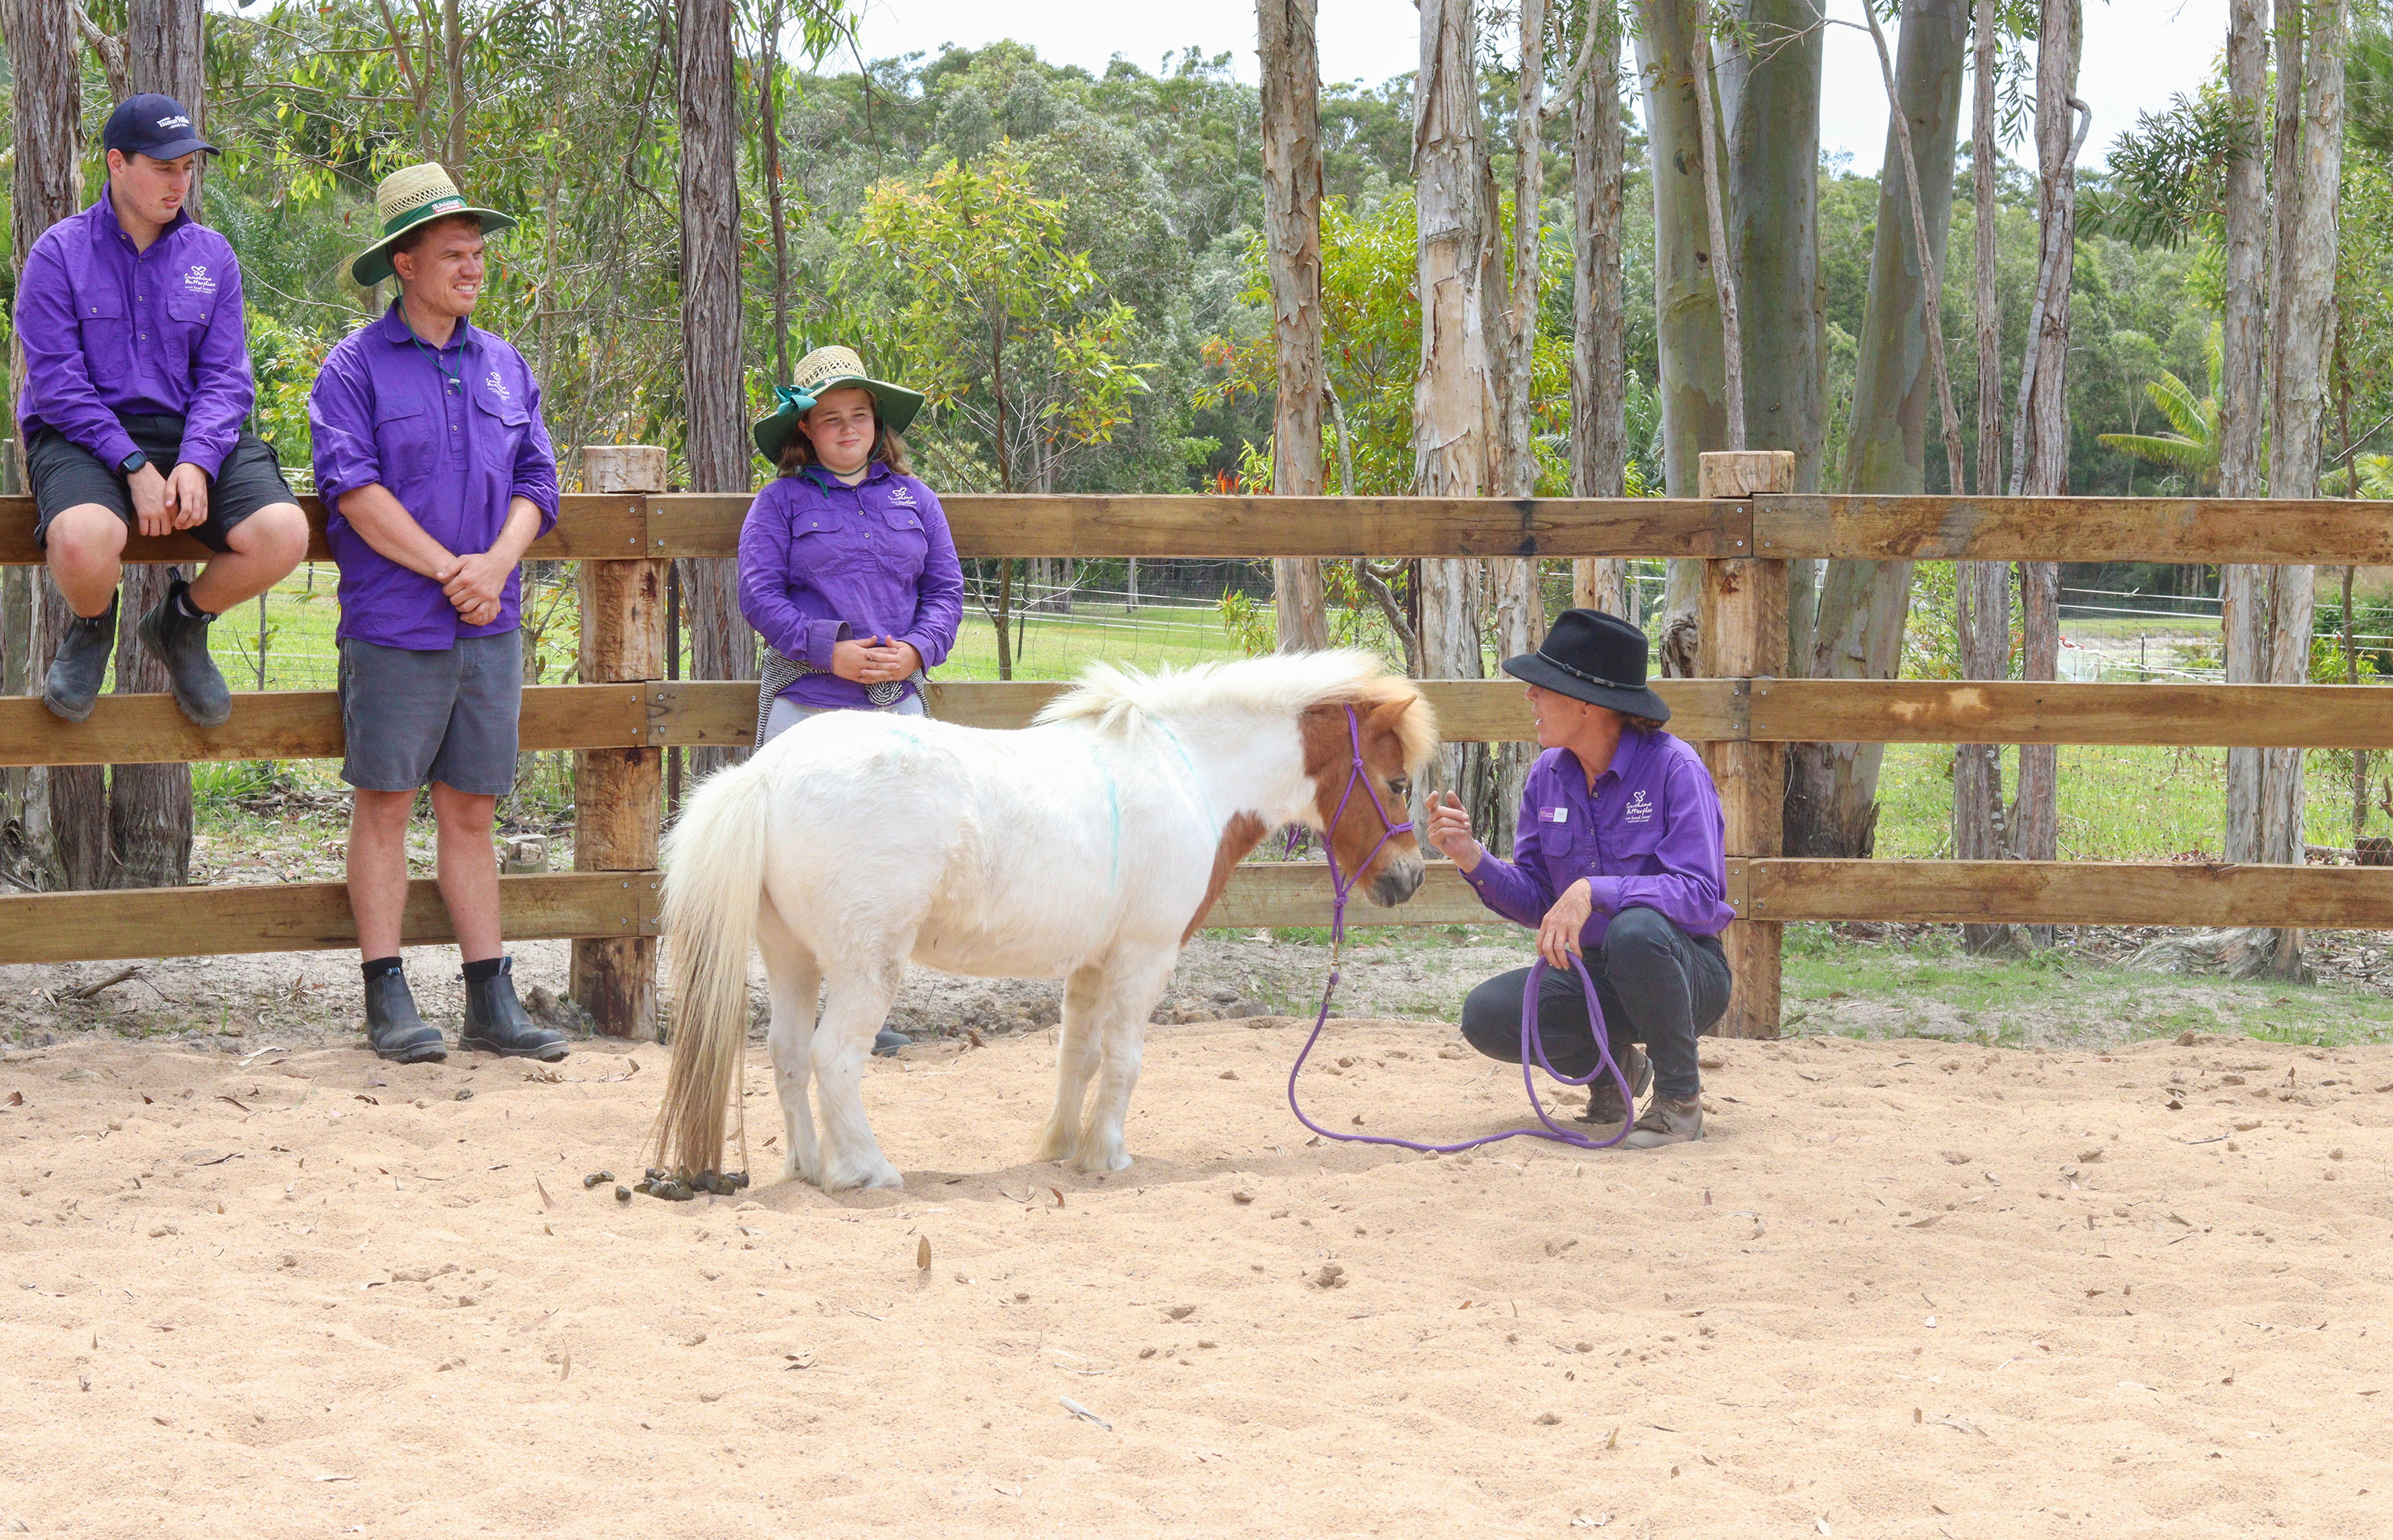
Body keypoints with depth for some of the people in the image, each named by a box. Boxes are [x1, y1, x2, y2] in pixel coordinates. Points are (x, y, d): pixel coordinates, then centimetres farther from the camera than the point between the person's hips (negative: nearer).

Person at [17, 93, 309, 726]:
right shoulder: (59, 253, -1)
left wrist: (196, 463, -15)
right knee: (85, 540, -38)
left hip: (190, 434, 4)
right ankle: (91, 627, 3)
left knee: (284, 535, -25)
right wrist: (134, 466, -20)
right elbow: (55, 383, -9)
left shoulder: (211, 256, 11)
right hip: (83, 437, -3)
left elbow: (226, 378, 5)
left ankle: (182, 622, 9)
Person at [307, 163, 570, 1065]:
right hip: (392, 624, -5)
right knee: (385, 805, -2)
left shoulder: (504, 368, 15)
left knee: (471, 812, 8)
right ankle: (388, 1003, 2)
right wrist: (448, 570, -14)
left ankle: (492, 1003, 9)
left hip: (489, 627, 5)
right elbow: (353, 487, -11)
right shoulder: (356, 367, -1)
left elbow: (536, 483, 11)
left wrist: (495, 564, -8)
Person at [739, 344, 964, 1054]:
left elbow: (945, 589, 13)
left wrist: (915, 649, -6)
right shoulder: (782, 502, 2)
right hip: (807, 699, -4)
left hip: (896, 702, 4)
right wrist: (829, 651, -15)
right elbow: (759, 594, -5)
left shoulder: (913, 499, 13)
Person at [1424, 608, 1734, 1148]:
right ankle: (1612, 1066, 10)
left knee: (1635, 931, -39)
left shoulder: (1672, 767, -17)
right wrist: (1473, 858, -14)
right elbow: (1535, 902, 4)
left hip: (1687, 972, -5)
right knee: (1486, 1015, -19)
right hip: (1593, 975, 5)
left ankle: (1680, 1098, -16)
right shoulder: (1549, 775, 1)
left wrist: (1595, 892, -37)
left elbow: (1699, 894, -26)